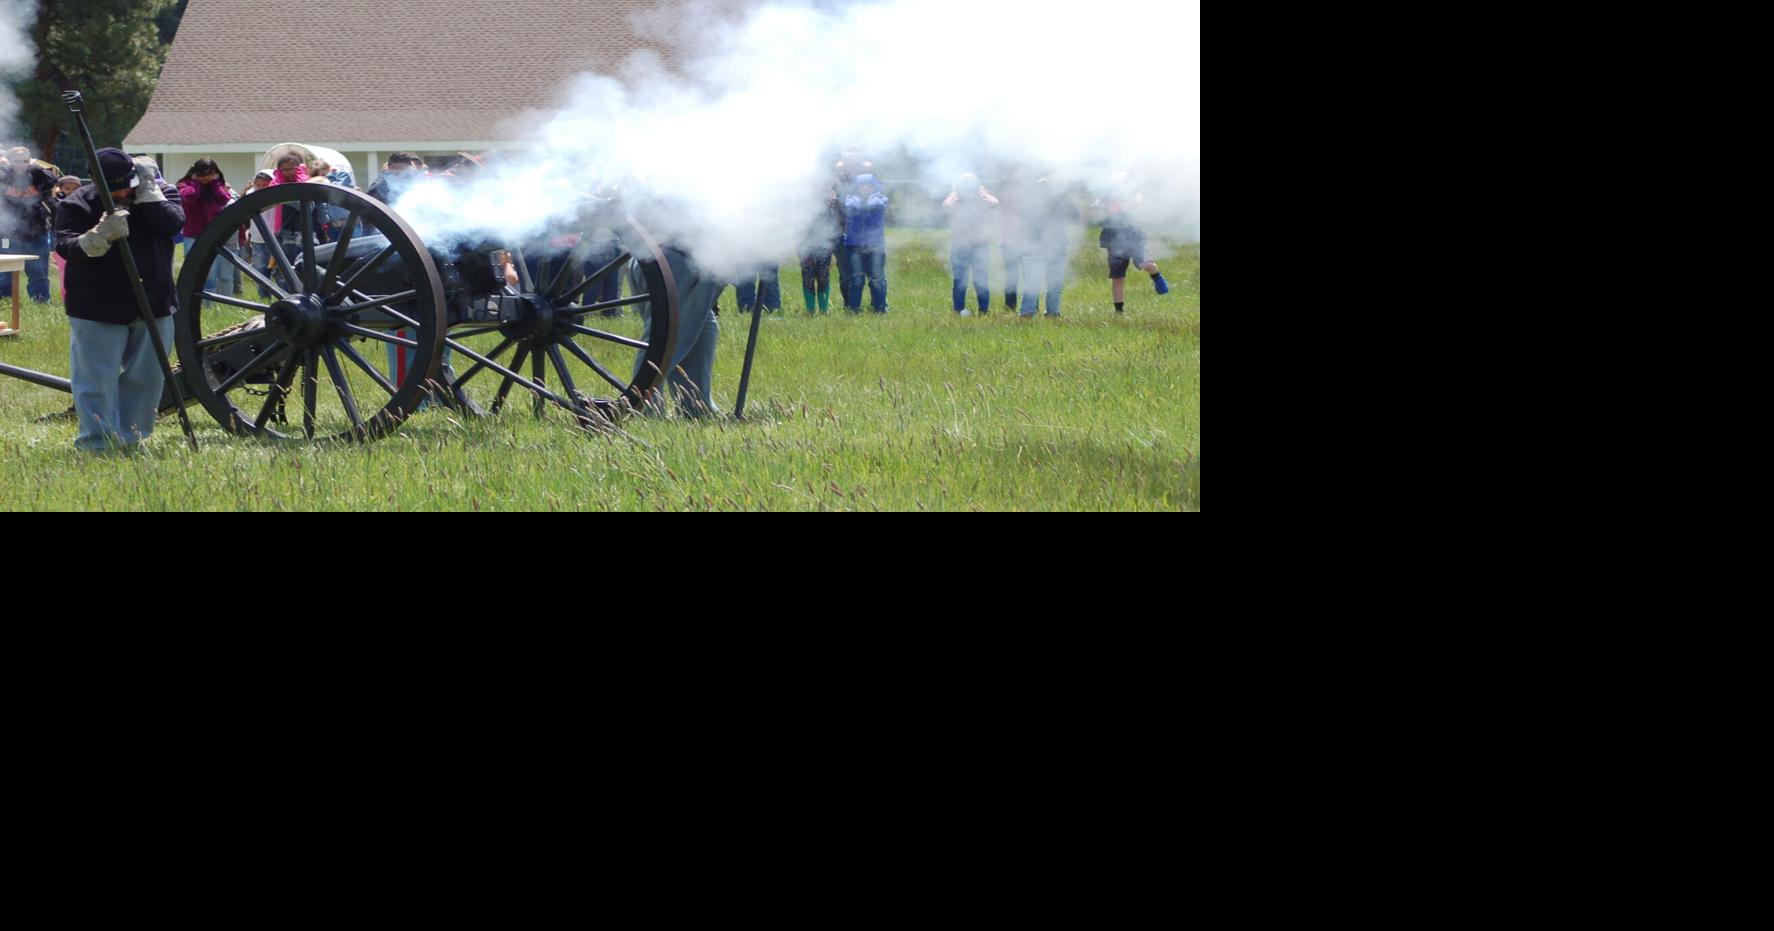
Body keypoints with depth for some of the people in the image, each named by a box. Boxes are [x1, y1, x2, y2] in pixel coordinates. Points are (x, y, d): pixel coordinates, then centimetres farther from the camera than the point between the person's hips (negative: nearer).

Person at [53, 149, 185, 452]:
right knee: (97, 380, -5)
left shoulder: (159, 192, 1)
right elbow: (66, 248, -19)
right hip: (98, 311, -3)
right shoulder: (76, 205, -7)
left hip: (153, 308, 3)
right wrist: (101, 236, -36)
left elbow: (173, 223, -16)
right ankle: (99, 445, 1)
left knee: (146, 376, 10)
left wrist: (147, 190, -18)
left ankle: (131, 438, 23)